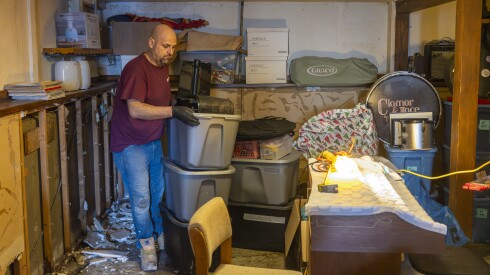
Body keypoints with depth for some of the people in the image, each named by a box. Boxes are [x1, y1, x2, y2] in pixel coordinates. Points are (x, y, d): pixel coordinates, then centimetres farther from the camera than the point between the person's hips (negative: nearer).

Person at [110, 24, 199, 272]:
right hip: (130, 144, -8)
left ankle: (162, 236, 33)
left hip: (154, 141, 8)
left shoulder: (163, 66, 5)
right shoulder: (136, 69, -22)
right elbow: (135, 109, -32)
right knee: (141, 198, -3)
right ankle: (146, 245, 14)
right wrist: (173, 111, -37)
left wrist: (181, 104, 3)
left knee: (159, 193, 15)